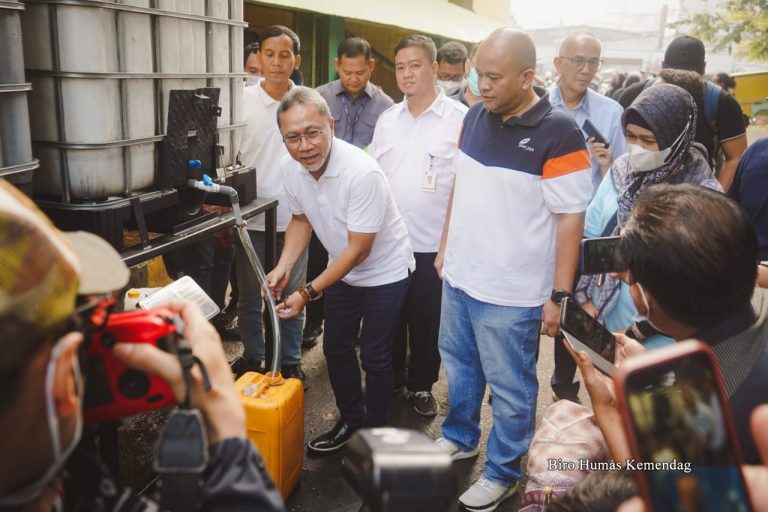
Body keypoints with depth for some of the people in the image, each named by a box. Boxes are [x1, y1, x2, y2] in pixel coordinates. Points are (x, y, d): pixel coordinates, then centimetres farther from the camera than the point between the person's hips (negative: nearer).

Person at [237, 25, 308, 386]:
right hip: (252, 219, -1)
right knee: (250, 296, 11)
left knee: (292, 295, 12)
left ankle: (290, 362, 26)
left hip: (294, 218, 1)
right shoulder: (243, 101, -4)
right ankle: (252, 361, 28)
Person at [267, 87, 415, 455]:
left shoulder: (363, 173, -34)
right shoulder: (290, 168, -13)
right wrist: (284, 266, -10)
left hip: (383, 270, -6)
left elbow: (358, 250, -28)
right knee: (336, 348, 14)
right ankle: (351, 420, 36)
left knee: (374, 357, 1)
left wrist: (309, 293, -29)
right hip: (342, 268, 6)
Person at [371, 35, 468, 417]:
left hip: (433, 243, -4)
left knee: (427, 321, 11)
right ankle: (389, 380, 35)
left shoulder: (459, 119, -8)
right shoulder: (387, 119, 7)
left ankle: (421, 385, 30)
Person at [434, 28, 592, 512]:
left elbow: (570, 218, -16)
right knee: (459, 365, 23)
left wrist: (558, 296, -15)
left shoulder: (559, 133, -17)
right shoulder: (475, 117, 3)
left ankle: (504, 472, 31)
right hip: (459, 277, 7)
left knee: (510, 388, 11)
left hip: (511, 292, -6)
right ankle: (459, 437, 46)